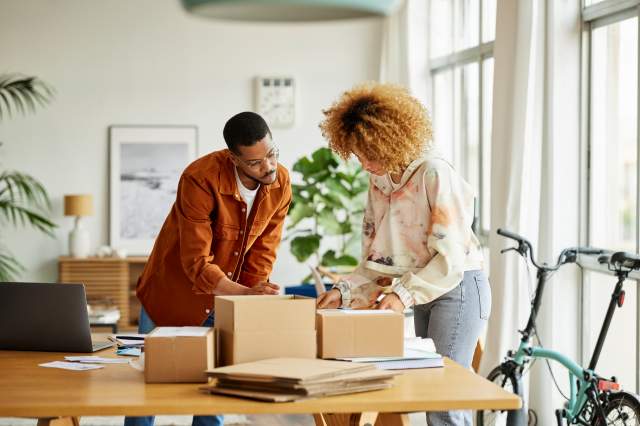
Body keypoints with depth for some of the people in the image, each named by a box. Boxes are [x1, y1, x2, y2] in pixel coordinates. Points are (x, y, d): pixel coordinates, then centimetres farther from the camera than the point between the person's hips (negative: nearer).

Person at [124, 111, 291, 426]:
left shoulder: (280, 182, -14)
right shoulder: (200, 179, -30)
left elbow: (263, 251, -6)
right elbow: (197, 264, -30)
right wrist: (246, 294, -40)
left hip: (226, 298, 4)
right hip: (174, 292, -4)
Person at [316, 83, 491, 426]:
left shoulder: (434, 174, -18)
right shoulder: (379, 181, 7)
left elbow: (450, 257, -21)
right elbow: (377, 257, 9)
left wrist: (405, 294, -29)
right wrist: (344, 290, -6)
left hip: (457, 288, -8)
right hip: (423, 292, 9)